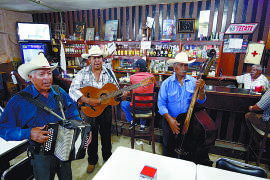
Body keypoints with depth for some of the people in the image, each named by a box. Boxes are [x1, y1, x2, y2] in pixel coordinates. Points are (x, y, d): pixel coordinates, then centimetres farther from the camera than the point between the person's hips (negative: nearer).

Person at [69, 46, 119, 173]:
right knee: (91, 136, 15)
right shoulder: (83, 73, -8)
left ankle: (107, 158, 40)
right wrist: (88, 100, -30)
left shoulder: (109, 73, -1)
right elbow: (73, 90, -18)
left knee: (106, 135, 15)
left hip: (105, 108, 1)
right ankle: (92, 160, 40)